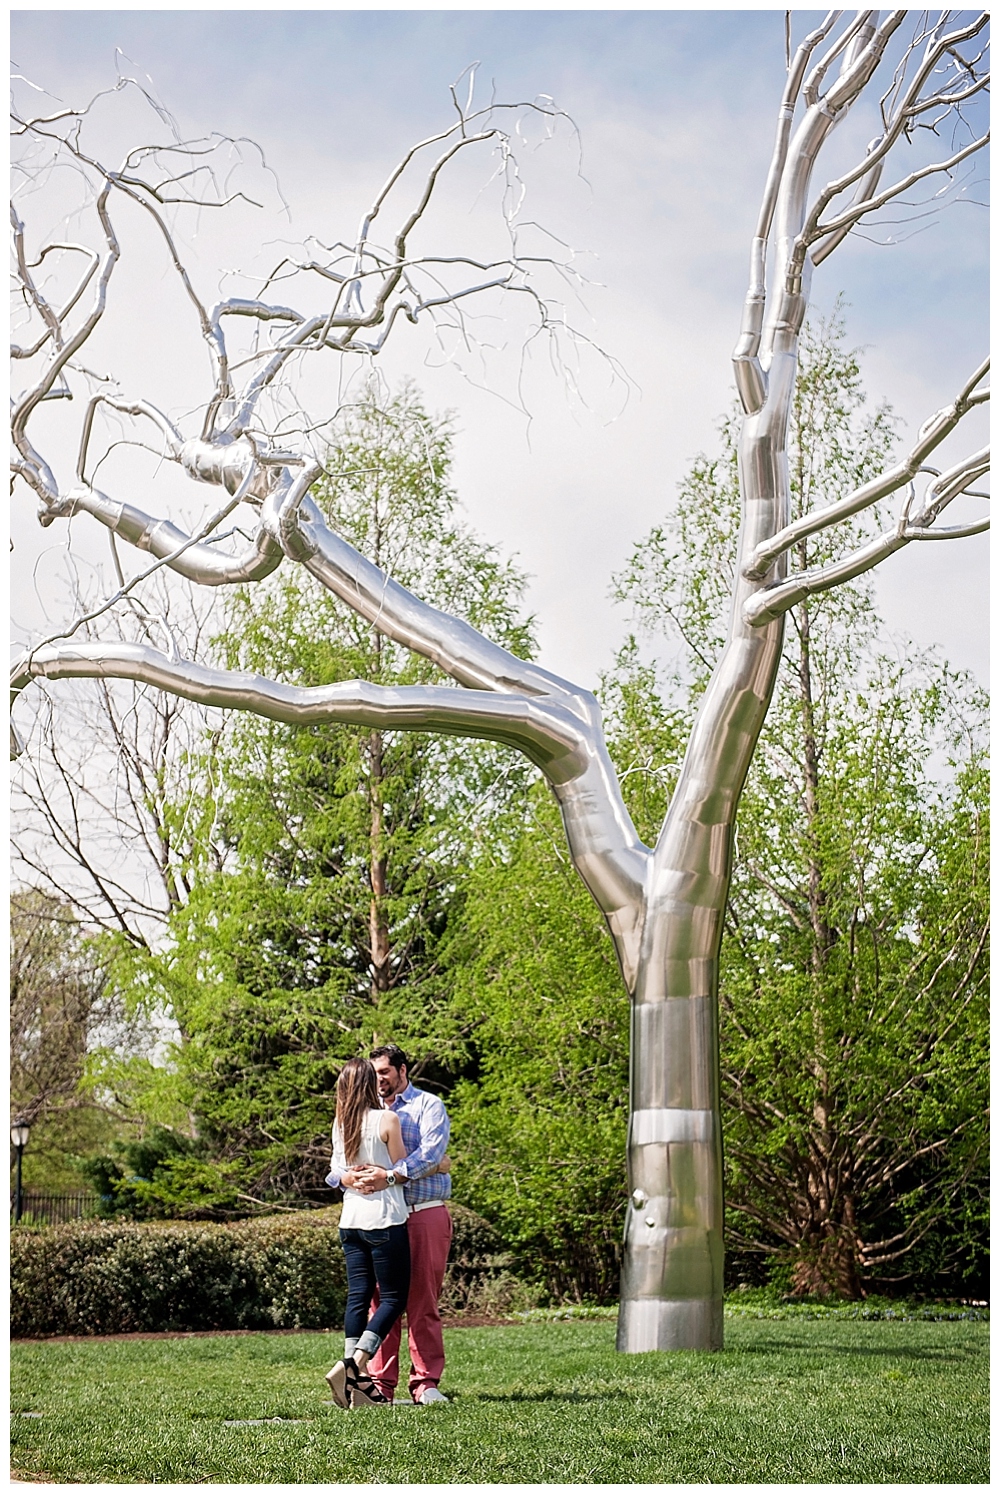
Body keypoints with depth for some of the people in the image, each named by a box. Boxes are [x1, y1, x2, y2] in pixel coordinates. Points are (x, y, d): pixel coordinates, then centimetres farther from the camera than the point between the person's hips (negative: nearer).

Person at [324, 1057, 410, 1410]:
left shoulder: (340, 1123, 7)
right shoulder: (387, 1119, -10)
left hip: (351, 1219, 6)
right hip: (385, 1220, -6)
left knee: (359, 1295, 8)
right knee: (393, 1297, 1)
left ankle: (357, 1382, 4)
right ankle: (355, 1365, -14)